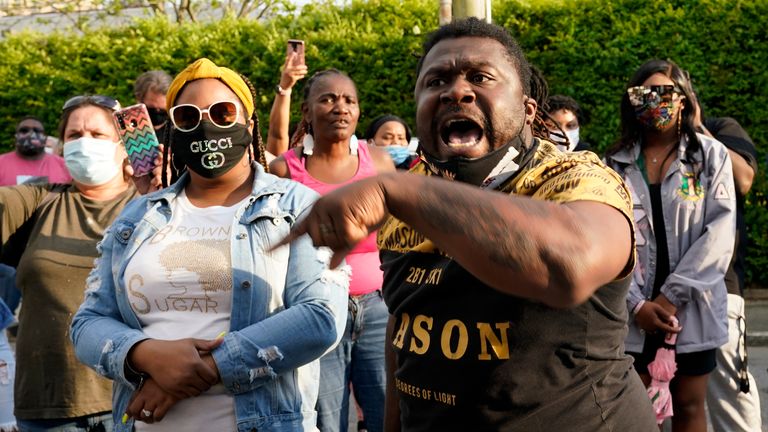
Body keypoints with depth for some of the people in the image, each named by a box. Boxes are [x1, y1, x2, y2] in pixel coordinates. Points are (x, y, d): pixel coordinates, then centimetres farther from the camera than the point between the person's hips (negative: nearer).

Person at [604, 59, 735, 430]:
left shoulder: (710, 155, 2)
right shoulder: (615, 163, 5)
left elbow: (719, 232, -7)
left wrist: (672, 295, -13)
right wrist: (636, 303, -12)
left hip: (692, 307, -1)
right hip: (633, 310, 1)